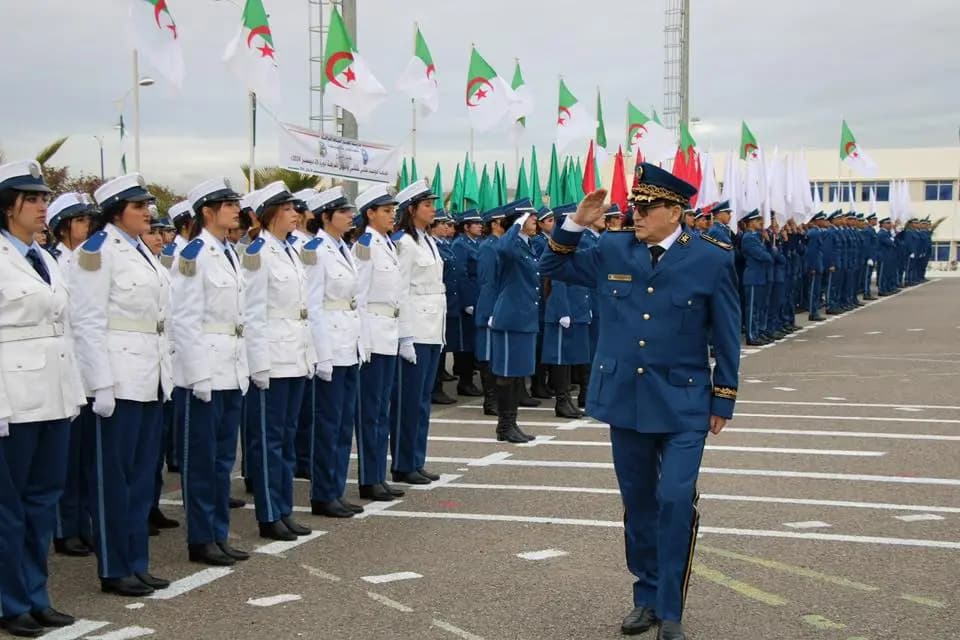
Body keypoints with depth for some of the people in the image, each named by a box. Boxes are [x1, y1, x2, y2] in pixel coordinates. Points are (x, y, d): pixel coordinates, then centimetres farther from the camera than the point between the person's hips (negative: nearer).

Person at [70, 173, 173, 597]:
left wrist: (165, 373, 15)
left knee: (142, 476, 12)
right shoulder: (98, 251, -9)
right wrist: (102, 384, -19)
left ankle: (136, 563, 20)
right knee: (113, 478, 0)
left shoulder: (142, 251, 16)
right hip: (118, 381, -8)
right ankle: (114, 570, 8)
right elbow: (88, 322, -14)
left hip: (150, 379, 8)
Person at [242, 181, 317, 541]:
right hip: (272, 357, -8)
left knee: (287, 436, 12)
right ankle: (269, 516, 5)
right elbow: (253, 313, -14)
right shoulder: (258, 254, -10)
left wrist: (309, 354, 14)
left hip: (296, 358, 8)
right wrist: (260, 364, -17)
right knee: (268, 438, -1)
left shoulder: (290, 252, 14)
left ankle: (284, 510, 19)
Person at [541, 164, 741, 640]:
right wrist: (576, 224, -2)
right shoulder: (612, 251, 3)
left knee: (676, 501, -12)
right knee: (638, 503, 12)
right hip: (625, 400, 4)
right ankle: (646, 598, 27)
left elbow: (726, 337, -1)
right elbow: (553, 268, 14)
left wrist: (723, 402, -1)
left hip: (683, 405, -3)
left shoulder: (711, 259, -5)